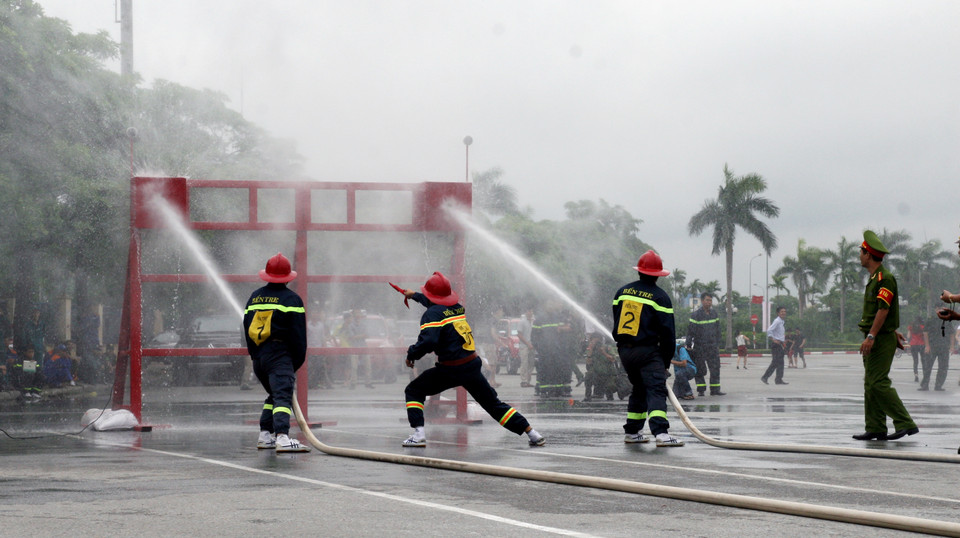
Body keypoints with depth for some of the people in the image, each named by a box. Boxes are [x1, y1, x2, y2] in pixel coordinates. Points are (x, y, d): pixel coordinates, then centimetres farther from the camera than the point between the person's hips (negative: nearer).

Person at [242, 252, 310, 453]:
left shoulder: (254, 298, 16)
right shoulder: (291, 299, -2)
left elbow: (246, 329, 19)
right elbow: (299, 334, -5)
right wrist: (298, 361, 2)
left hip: (258, 357, 6)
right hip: (279, 357, -6)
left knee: (273, 395, 23)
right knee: (283, 395, -17)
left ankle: (265, 436, 19)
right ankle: (282, 438, -34)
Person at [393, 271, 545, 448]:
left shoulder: (432, 314, -8)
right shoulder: (458, 308, 14)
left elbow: (428, 341, -24)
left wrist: (411, 354, -6)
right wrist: (414, 295, 53)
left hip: (450, 369, -6)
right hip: (473, 365, 6)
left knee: (413, 391, 11)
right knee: (493, 403, 17)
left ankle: (418, 434, -6)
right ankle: (531, 432, 12)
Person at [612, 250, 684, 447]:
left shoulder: (622, 291, 11)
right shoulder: (659, 296, -5)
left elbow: (616, 322, 17)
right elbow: (667, 331, -6)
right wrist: (666, 360, 2)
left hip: (623, 350, 6)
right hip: (647, 351, -6)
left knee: (639, 388, 22)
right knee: (656, 389, -13)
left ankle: (632, 431, 26)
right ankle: (661, 432, -29)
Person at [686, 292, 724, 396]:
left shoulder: (714, 313, 10)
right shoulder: (696, 315, -7)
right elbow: (690, 331, -7)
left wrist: (717, 344, 16)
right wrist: (688, 345, -8)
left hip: (712, 346, 4)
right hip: (699, 347, -4)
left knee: (715, 368, -1)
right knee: (700, 369, 0)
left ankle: (715, 389, 3)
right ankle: (701, 389, 7)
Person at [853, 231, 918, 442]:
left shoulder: (885, 278, -15)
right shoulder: (875, 278, 17)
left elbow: (883, 310, -22)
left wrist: (871, 336, -25)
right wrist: (893, 331, 31)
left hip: (881, 340, -10)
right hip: (875, 339, 10)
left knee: (878, 383, -13)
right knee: (871, 383, 9)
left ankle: (906, 424, -12)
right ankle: (875, 429, 10)